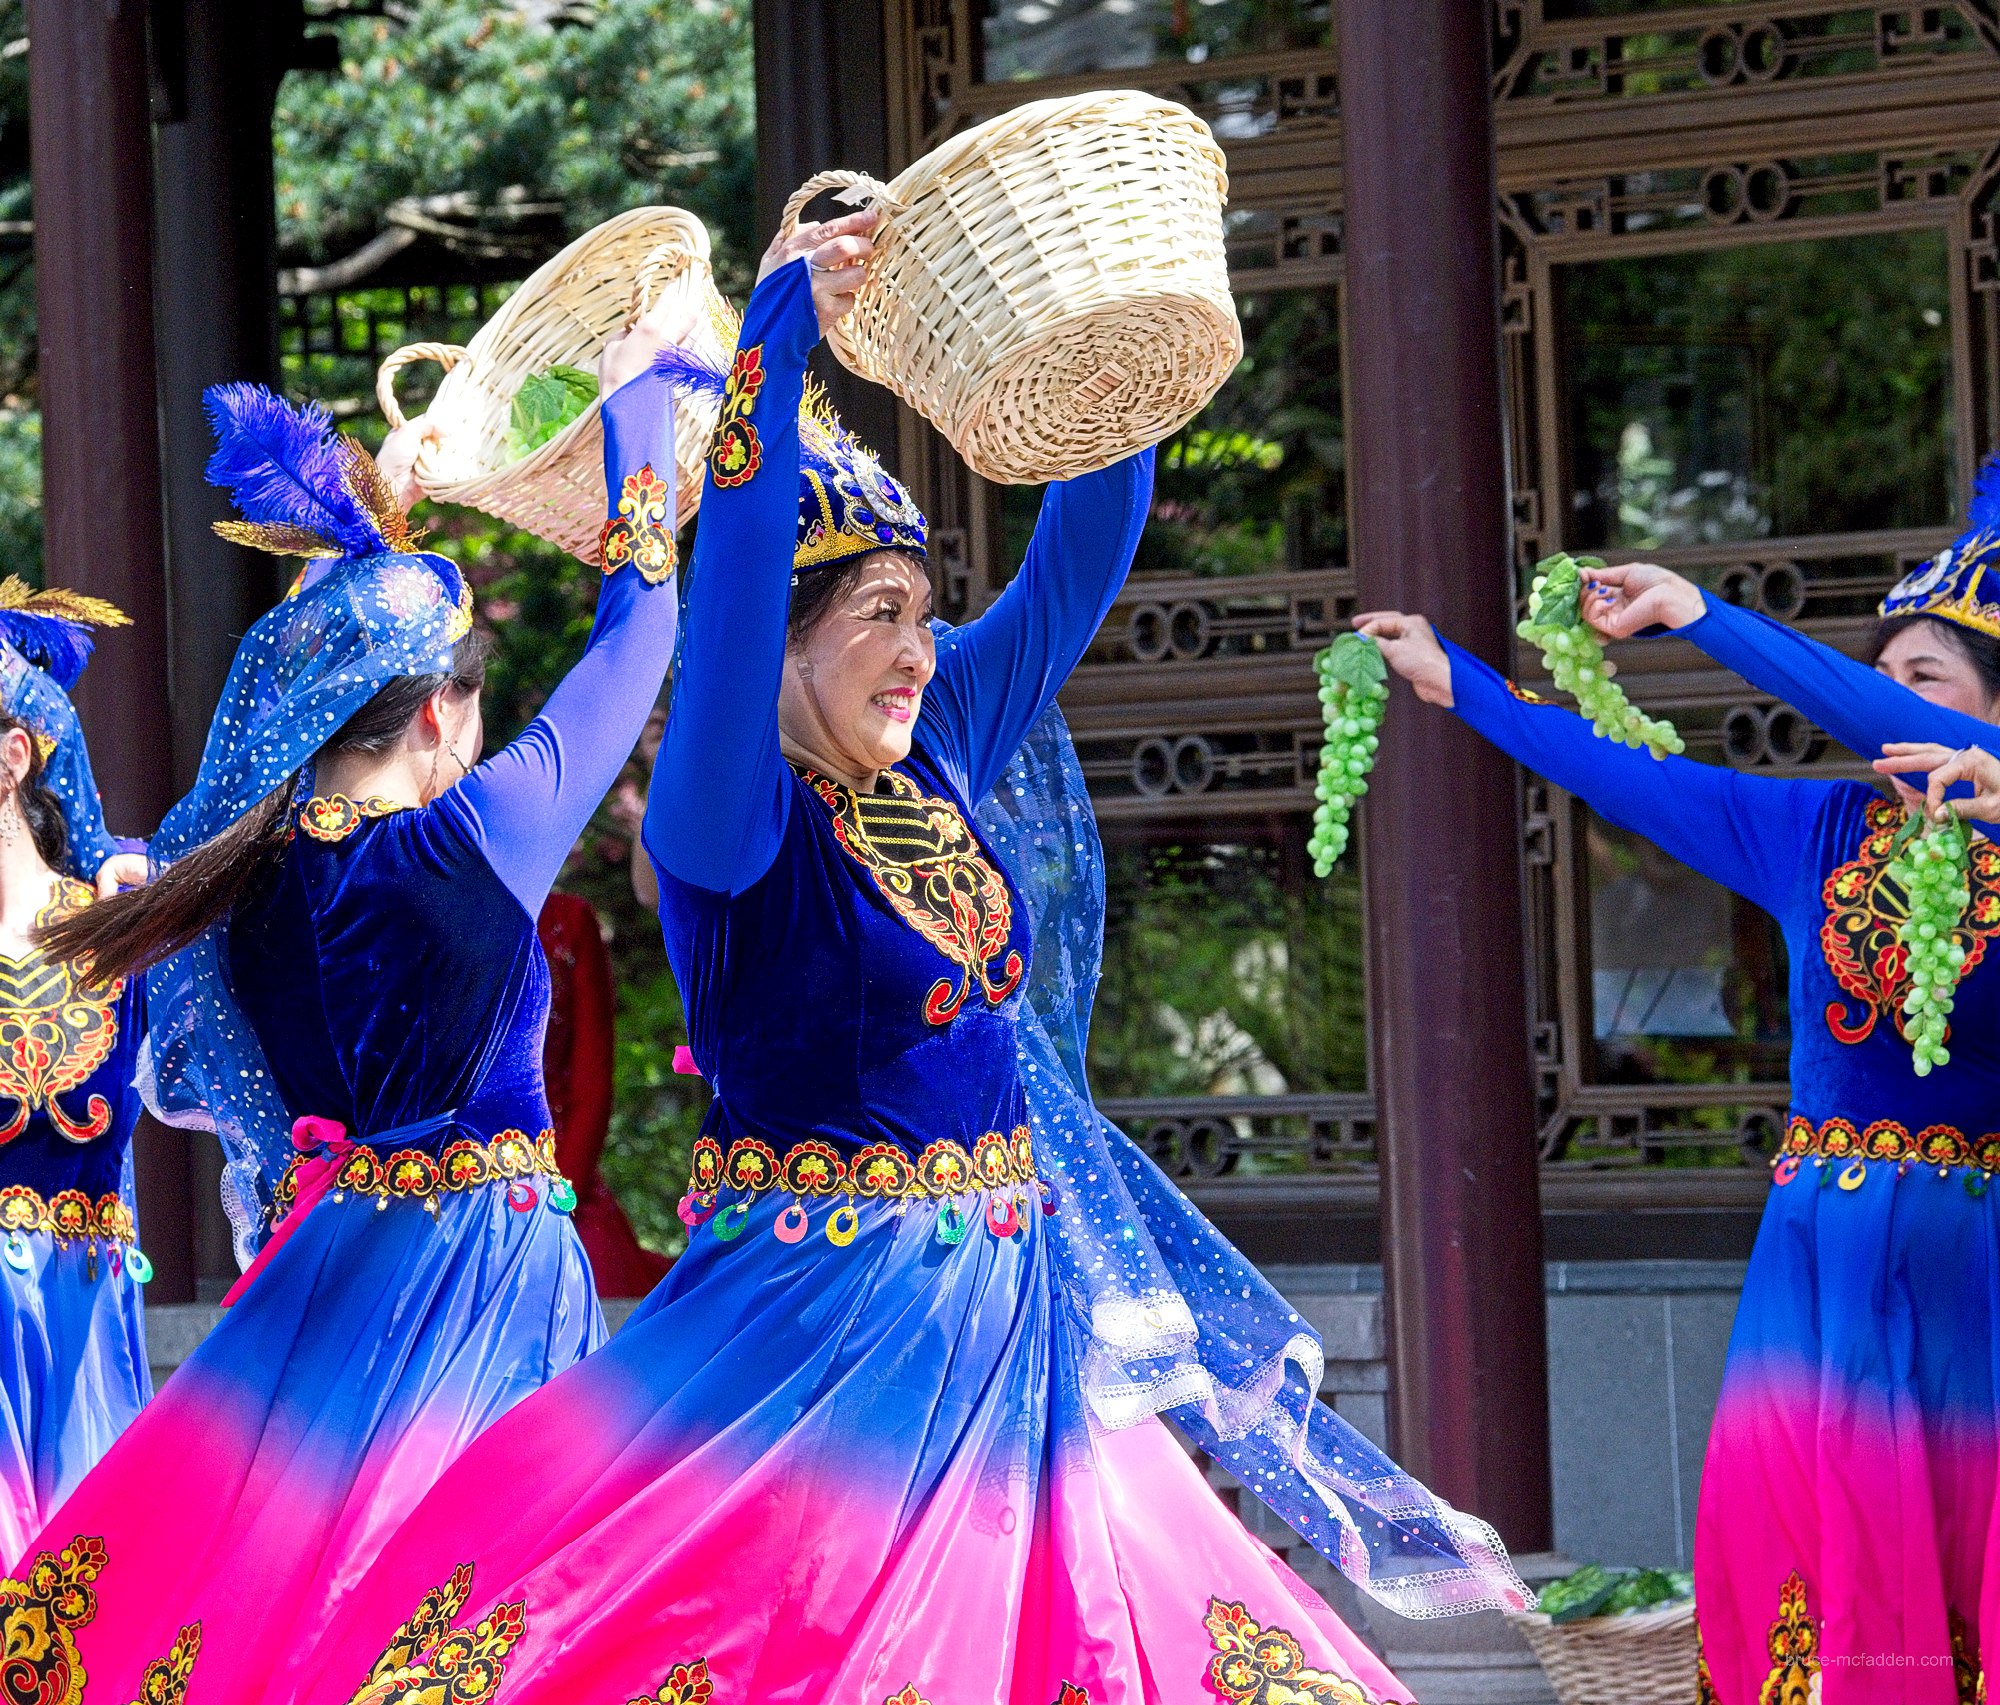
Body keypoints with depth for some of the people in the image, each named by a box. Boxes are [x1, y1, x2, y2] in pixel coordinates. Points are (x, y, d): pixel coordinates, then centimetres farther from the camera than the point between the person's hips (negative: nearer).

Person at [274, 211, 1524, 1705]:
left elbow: (1078, 561, 12)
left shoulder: (941, 757, 7)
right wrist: (778, 333, -35)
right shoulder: (736, 825, -13)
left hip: (1003, 1315, 7)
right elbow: (731, 589, -29)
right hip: (825, 1322, -7)